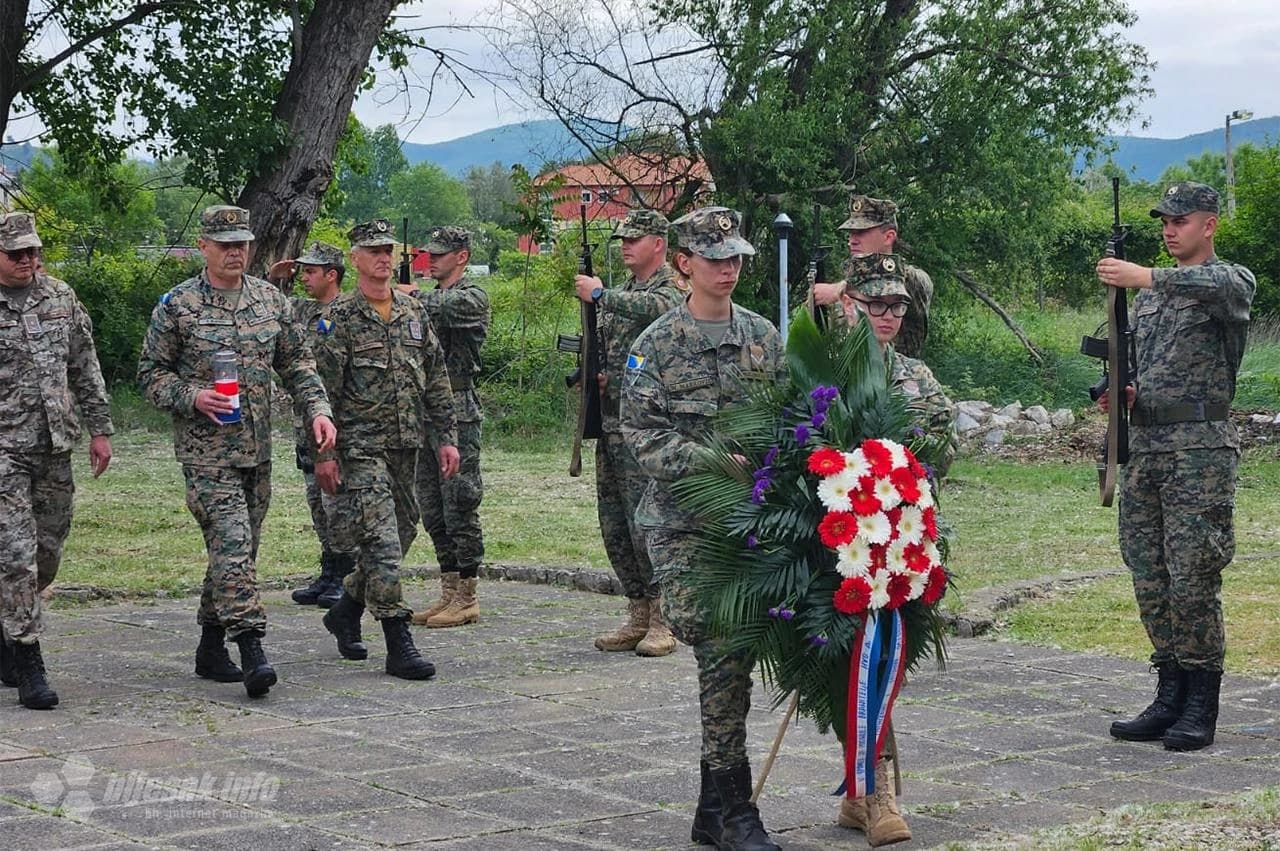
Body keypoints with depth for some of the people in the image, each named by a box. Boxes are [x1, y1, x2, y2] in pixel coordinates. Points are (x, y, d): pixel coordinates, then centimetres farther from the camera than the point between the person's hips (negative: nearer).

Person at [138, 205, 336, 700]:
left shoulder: (271, 300, 9)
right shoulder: (178, 306, -4)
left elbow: (297, 362, 15)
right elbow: (150, 374, 0)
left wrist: (317, 409, 0)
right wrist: (193, 397, -16)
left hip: (258, 449, 6)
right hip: (206, 450, -5)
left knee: (242, 547, 10)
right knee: (232, 543, -16)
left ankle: (211, 648, 23)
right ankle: (251, 650, -20)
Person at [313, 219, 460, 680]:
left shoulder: (414, 312, 11)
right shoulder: (338, 318, -6)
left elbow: (437, 380, 15)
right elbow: (322, 389, -8)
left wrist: (446, 437, 9)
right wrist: (323, 454, -13)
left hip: (405, 448, 6)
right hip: (359, 448, -6)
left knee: (400, 536, 12)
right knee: (382, 543, -12)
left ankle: (346, 609, 34)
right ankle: (398, 646, -10)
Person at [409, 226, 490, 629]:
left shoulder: (473, 297, -6)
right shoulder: (430, 299, 18)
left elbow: (445, 307, -26)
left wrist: (411, 294, -12)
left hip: (457, 413, -8)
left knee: (459, 506, -6)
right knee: (433, 509, 10)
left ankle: (467, 598, -1)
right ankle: (449, 592, 16)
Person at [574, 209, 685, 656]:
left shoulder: (673, 290, -6)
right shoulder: (619, 293, 18)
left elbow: (651, 308, -29)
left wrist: (599, 294, -17)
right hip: (611, 422, 8)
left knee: (646, 523, -10)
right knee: (613, 524, 9)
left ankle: (664, 620, -2)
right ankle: (638, 615, 18)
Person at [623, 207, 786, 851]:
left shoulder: (763, 337, 11)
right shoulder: (656, 345, -2)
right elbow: (640, 434, -8)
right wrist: (706, 461, -20)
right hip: (682, 524, -4)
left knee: (736, 653, 6)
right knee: (721, 656, -10)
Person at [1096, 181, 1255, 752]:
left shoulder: (1232, 280, -1)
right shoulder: (1147, 294, 19)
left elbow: (1216, 287, -26)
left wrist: (1143, 276, -37)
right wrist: (1123, 392, 1)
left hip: (1201, 451, -7)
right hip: (1144, 447, 7)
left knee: (1193, 580, -7)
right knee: (1150, 580, 7)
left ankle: (1200, 709, 1)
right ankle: (1170, 697, 15)